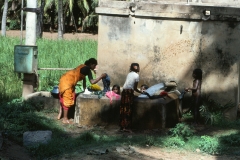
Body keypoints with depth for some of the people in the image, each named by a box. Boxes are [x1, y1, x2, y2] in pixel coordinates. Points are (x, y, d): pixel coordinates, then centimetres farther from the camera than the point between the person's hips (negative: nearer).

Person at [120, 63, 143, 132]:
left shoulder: (129, 74, 19)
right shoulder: (136, 75, 1)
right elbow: (135, 88, 1)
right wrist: (141, 92, 17)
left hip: (124, 91, 6)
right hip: (129, 92, -6)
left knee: (123, 109, 6)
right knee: (128, 110, -4)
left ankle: (122, 127, 7)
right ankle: (127, 127, -5)